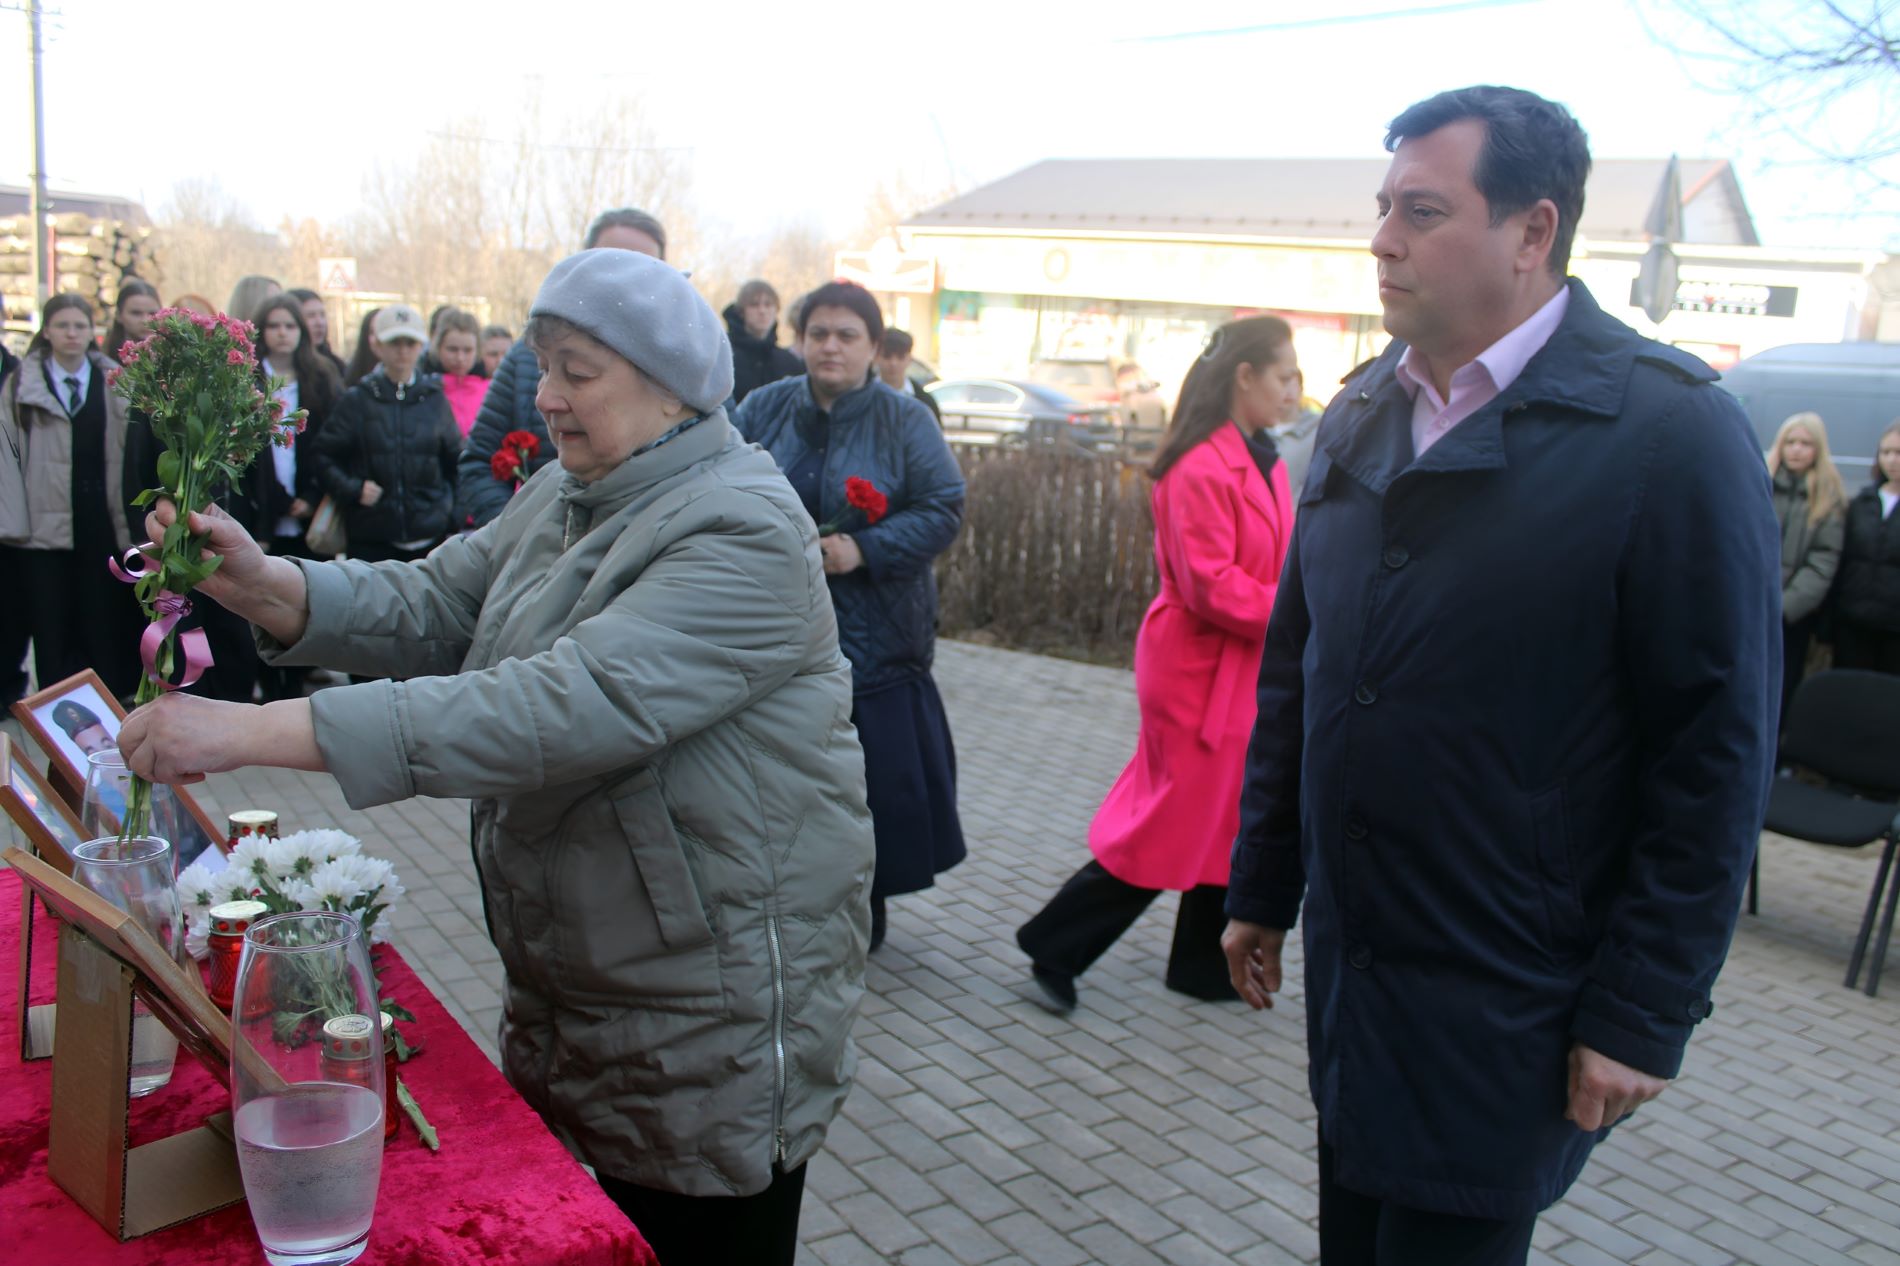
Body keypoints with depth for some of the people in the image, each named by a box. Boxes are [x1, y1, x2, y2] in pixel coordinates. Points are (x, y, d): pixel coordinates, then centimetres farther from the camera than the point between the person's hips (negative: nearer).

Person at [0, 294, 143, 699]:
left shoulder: (114, 382, 7)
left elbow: (130, 452, 3)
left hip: (102, 524, 1)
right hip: (46, 524, 0)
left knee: (105, 622, 4)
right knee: (51, 627, 4)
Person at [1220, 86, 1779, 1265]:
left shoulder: (1673, 433, -13)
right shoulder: (1362, 415, 6)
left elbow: (1719, 758, -13)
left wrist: (1645, 1013, -12)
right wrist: (1262, 886, 12)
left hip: (1507, 1011, -5)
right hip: (1348, 968, 6)